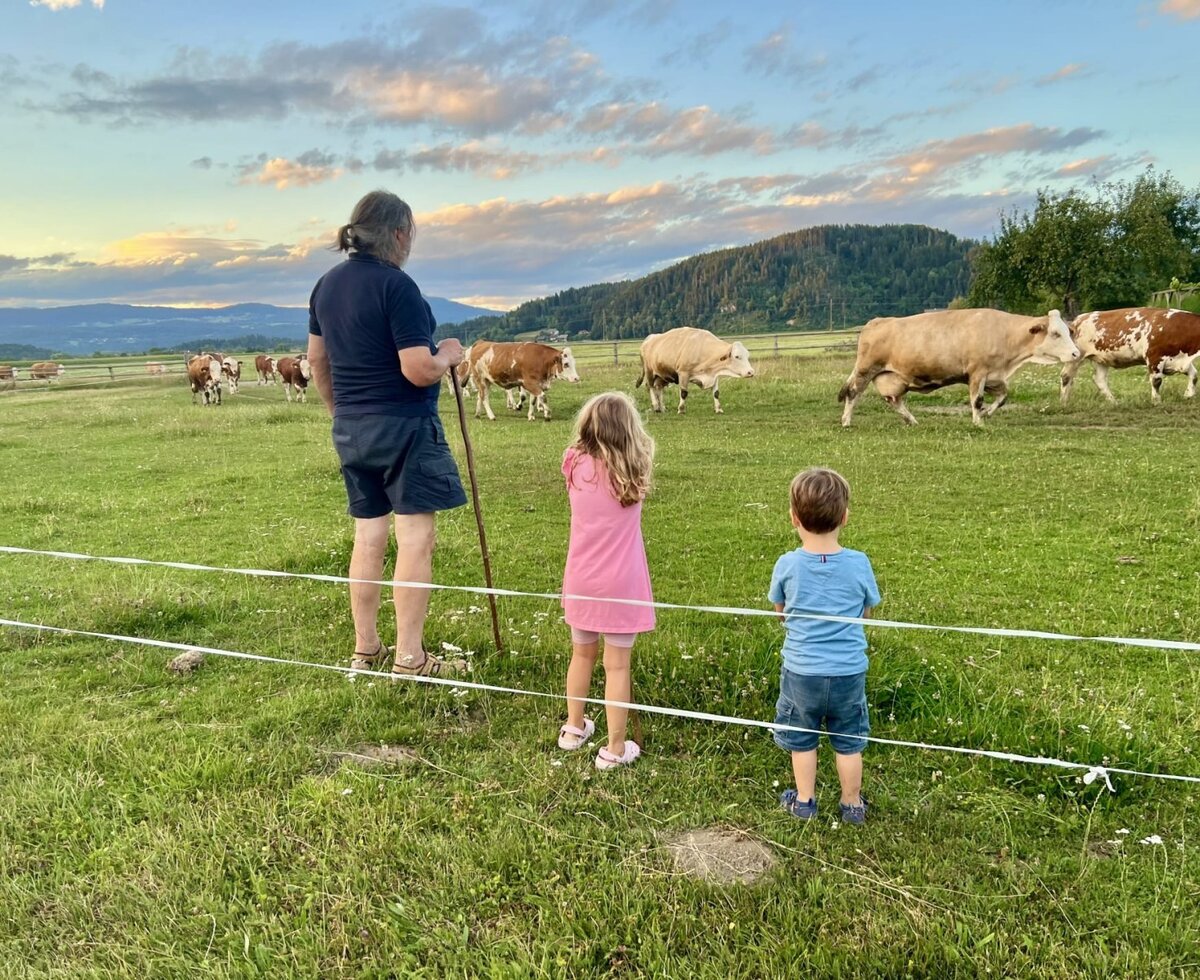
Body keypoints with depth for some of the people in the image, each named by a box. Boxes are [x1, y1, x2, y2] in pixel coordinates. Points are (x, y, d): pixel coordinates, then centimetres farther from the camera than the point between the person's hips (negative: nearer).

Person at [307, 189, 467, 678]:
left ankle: (365, 650, 22)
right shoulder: (396, 285, -15)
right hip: (403, 425, -8)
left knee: (368, 535, 13)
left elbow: (317, 359, 17)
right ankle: (409, 658, 4)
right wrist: (447, 355, 0)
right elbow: (419, 370, -20)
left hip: (351, 428, 8)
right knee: (415, 536, -1)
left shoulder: (327, 284, 9)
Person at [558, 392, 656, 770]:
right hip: (620, 583, -3)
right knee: (617, 665, 6)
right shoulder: (635, 470, -10)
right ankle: (614, 749, 14)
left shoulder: (576, 464, -7)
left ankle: (574, 728, 38)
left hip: (581, 581, 3)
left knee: (582, 654, 21)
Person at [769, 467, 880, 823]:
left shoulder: (787, 565, -13)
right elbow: (866, 611, 3)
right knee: (848, 741, 18)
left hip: (801, 670, 0)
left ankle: (804, 801, 32)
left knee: (802, 739, 18)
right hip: (849, 670, 1)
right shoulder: (859, 564, -13)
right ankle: (852, 804, 32)